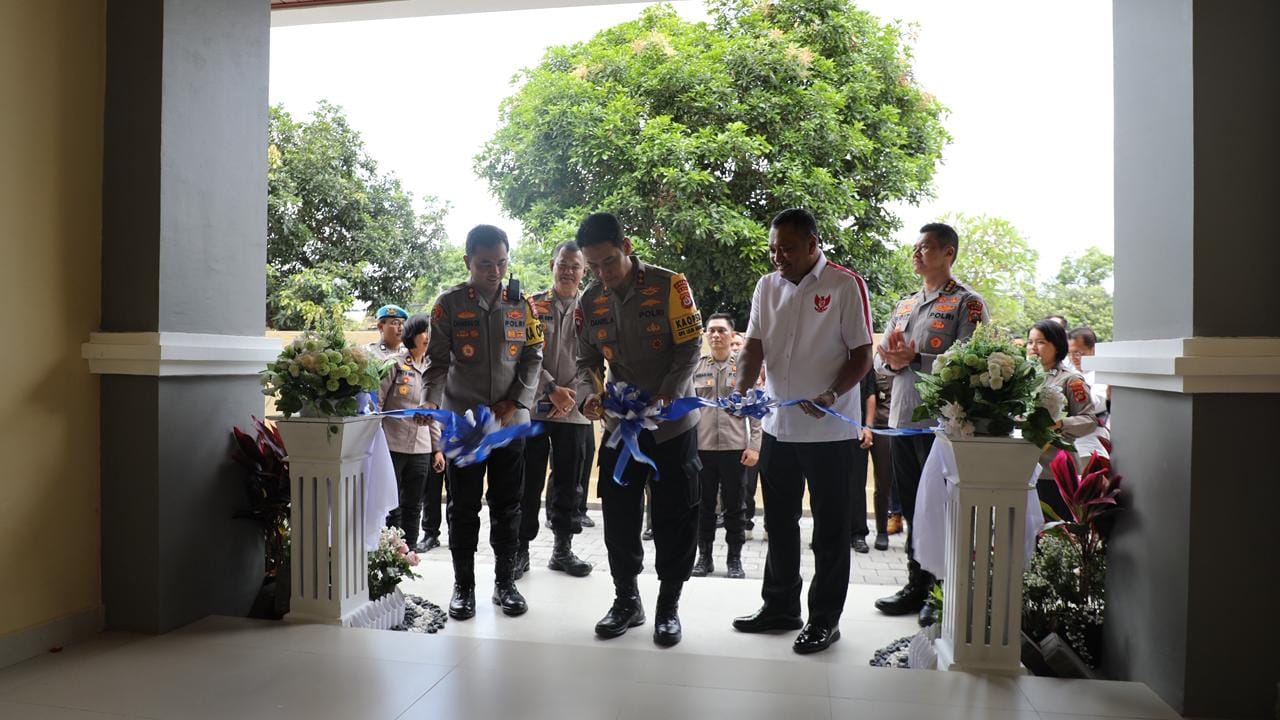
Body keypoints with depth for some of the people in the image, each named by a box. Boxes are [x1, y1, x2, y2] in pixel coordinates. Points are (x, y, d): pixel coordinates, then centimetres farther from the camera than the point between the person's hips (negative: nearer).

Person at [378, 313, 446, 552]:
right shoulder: (395, 364, -3)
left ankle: (410, 545, 17)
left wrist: (437, 448, 14)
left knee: (413, 504, 10)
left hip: (421, 447, 5)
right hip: (393, 443, -5)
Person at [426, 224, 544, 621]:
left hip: (511, 420, 2)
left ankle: (505, 581, 21)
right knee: (463, 506, 5)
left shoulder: (520, 304, 6)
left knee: (507, 505, 9)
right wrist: (432, 399, -20)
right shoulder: (449, 304, -1)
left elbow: (533, 358, 5)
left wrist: (516, 403, -8)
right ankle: (463, 585, 18)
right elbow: (438, 361, -2)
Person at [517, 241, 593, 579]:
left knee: (567, 484, 9)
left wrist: (572, 395, -10)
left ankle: (563, 549, 20)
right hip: (534, 407, -1)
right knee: (529, 482, 2)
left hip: (574, 411, 1)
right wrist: (552, 389, -13)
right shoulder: (533, 305, 5)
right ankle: (521, 549, 12)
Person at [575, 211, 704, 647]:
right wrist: (589, 395, -16)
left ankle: (669, 606, 19)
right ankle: (626, 601, 25)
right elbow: (587, 360, 6)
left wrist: (665, 397, -26)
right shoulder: (590, 302, 2)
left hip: (673, 422, -4)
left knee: (675, 517, 4)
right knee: (619, 515, 7)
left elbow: (690, 348, -13)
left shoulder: (669, 285, -12)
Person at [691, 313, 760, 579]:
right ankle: (704, 557, 21)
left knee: (735, 507, 7)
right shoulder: (695, 366, 6)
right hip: (701, 447, 2)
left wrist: (754, 446, -7)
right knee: (704, 505, 9)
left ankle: (734, 559, 19)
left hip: (735, 448, -1)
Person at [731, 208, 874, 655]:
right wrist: (742, 391, -14)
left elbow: (862, 355, -8)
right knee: (779, 522, 16)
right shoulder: (767, 286, 7)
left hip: (830, 430, -5)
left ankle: (824, 619, 19)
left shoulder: (845, 286, -9)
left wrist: (831, 396, -24)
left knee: (829, 528, 6)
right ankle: (780, 606, 31)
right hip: (778, 425, 6)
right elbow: (754, 347, 4)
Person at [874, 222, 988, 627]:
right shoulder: (903, 306, 19)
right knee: (912, 508, 13)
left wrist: (915, 359, -21)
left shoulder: (967, 304, -3)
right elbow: (879, 359, 15)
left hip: (942, 422, -7)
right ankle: (917, 587, 25)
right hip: (902, 420, 7)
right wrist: (892, 362, -7)